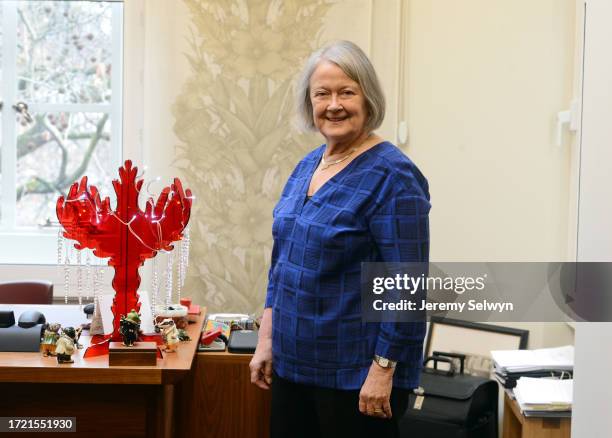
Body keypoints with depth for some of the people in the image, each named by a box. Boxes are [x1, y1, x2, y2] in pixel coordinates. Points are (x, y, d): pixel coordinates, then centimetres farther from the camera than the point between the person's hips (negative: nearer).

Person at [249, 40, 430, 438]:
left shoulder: (391, 176, -14)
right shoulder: (308, 166, 8)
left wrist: (384, 370, -18)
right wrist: (266, 340, 11)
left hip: (355, 376, -7)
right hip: (293, 364, 7)